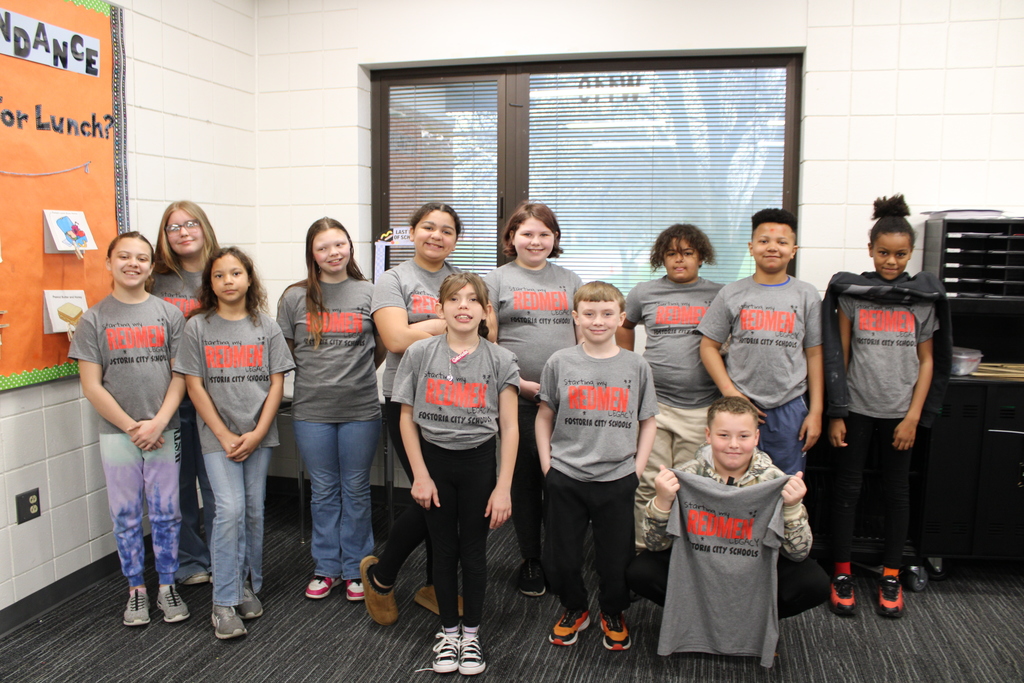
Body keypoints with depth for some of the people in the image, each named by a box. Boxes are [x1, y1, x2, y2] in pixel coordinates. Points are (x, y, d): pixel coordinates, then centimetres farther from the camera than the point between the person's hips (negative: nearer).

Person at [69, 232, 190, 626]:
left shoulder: (168, 314, 3)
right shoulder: (94, 319, 0)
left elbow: (180, 375, 0)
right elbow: (91, 386, -3)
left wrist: (159, 422, -11)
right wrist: (131, 427, -10)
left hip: (163, 430, 1)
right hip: (116, 432, 0)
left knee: (166, 513, 7)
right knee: (125, 515, 9)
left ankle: (167, 586, 22)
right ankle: (136, 590, 23)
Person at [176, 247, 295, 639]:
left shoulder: (266, 327, 4)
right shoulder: (197, 327, 0)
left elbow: (276, 383, 2)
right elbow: (195, 386, -2)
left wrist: (257, 433, -7)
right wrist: (225, 436, -8)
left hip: (259, 434, 2)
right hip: (218, 434, -2)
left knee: (254, 511, 8)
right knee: (230, 511, -10)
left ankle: (249, 587, 25)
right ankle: (224, 603, -1)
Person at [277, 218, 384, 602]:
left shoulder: (369, 293, 1)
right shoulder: (295, 297, 3)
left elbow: (382, 348, 11)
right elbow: (284, 351, 10)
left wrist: (356, 374, 4)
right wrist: (316, 375, 4)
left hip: (361, 408, -1)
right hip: (311, 410, 1)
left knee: (355, 490, 10)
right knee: (323, 491, 12)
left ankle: (355, 568, 24)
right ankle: (326, 567, 27)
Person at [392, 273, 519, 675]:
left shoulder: (500, 361, -7)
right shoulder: (420, 354, -5)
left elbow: (509, 427, -6)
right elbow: (408, 418, -1)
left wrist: (503, 487, -10)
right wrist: (420, 475, -5)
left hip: (478, 461, 0)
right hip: (434, 459, 1)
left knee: (474, 551, 10)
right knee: (444, 550, 11)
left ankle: (471, 633, 28)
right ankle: (448, 632, 28)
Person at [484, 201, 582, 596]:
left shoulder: (570, 281, 13)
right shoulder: (496, 281, 4)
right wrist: (522, 383, -10)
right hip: (518, 400, -2)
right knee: (524, 480, 7)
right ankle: (531, 560, 22)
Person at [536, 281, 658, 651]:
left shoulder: (636, 366, 0)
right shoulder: (560, 362, -1)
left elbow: (648, 422, 8)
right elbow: (545, 417, 6)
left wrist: (637, 469, 1)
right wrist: (547, 465, 0)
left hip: (617, 479, 0)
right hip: (566, 478, 0)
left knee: (616, 558, 11)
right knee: (561, 558, 10)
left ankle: (613, 613, 38)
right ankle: (574, 608, 38)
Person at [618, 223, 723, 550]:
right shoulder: (644, 293, 6)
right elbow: (624, 326, 24)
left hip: (700, 406, 0)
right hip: (653, 402, 0)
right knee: (649, 483, 4)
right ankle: (644, 550, 17)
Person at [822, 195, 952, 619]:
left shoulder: (923, 298, 4)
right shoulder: (850, 293, 0)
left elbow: (926, 361, 5)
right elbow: (839, 356, 1)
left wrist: (913, 416, -3)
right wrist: (836, 414, -4)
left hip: (899, 412, 1)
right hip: (856, 409, -1)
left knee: (897, 490, 9)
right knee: (848, 488, 4)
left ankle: (891, 575, 22)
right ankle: (842, 574, 16)